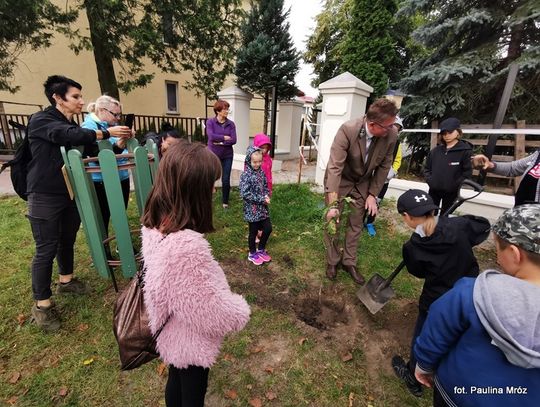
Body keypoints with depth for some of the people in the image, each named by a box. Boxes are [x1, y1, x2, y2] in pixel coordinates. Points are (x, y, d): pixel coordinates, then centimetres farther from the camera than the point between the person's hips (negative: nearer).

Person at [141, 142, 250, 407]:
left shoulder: (154, 223, -14)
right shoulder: (187, 246, -41)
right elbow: (211, 312, -30)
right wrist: (240, 312, -10)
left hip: (171, 335, 7)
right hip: (191, 343, -6)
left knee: (175, 382, 32)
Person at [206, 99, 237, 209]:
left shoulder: (231, 124, 1)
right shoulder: (210, 122, -4)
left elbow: (233, 140, -8)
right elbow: (211, 136, -19)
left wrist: (220, 142, -14)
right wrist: (225, 137, -12)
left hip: (227, 156, 2)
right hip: (213, 155, -1)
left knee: (226, 180, 4)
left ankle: (225, 202, 23)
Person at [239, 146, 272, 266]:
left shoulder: (261, 172, 4)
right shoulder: (246, 175, -17)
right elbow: (245, 194, -22)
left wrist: (267, 196, -8)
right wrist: (261, 199, -21)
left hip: (262, 208, 6)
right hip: (252, 209, -6)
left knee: (268, 228, 11)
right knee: (253, 232, 8)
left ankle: (261, 250, 34)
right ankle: (252, 254, 30)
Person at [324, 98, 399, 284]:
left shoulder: (391, 134, -19)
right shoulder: (348, 129, -31)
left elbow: (384, 166, -5)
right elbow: (335, 167, -34)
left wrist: (373, 194, -8)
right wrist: (333, 204, -38)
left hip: (363, 183, 4)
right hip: (339, 180, -3)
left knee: (356, 225, 11)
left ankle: (349, 262, 29)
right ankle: (332, 261, 23)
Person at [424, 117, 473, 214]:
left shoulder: (465, 151, -7)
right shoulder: (435, 151, 3)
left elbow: (467, 172, -9)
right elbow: (427, 168, 10)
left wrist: (454, 185, -16)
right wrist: (429, 180, -4)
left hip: (451, 191, -3)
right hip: (434, 189, 3)